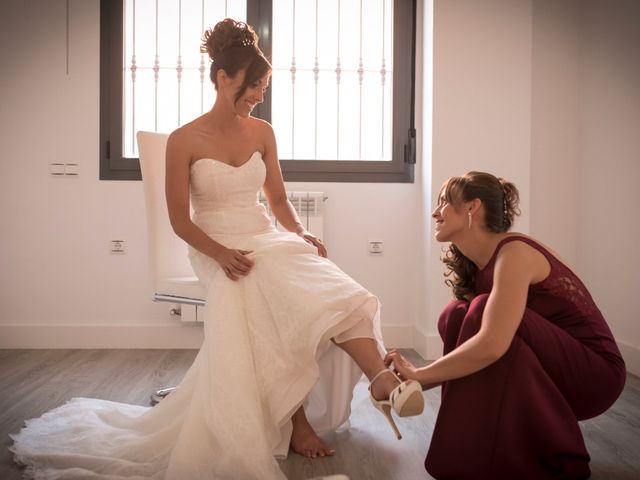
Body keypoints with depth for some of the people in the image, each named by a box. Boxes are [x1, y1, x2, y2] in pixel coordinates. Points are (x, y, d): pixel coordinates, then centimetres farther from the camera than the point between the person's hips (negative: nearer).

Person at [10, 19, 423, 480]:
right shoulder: (184, 140, -7)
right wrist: (220, 253, -21)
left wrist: (300, 233, -8)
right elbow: (180, 220, -6)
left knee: (326, 295, -23)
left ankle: (384, 382, -27)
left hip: (267, 241, 4)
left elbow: (279, 199, 12)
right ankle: (297, 423, -6)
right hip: (221, 254, -4)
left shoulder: (262, 132, 5)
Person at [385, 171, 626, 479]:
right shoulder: (472, 266, 3)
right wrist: (411, 378, -9)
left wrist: (419, 375, -24)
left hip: (595, 372, -7)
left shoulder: (514, 252, -23)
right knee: (455, 318, -9)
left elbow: (492, 344, -35)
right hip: (545, 373, 7)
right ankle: (507, 445, 4)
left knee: (482, 313, -27)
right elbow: (464, 332, 3)